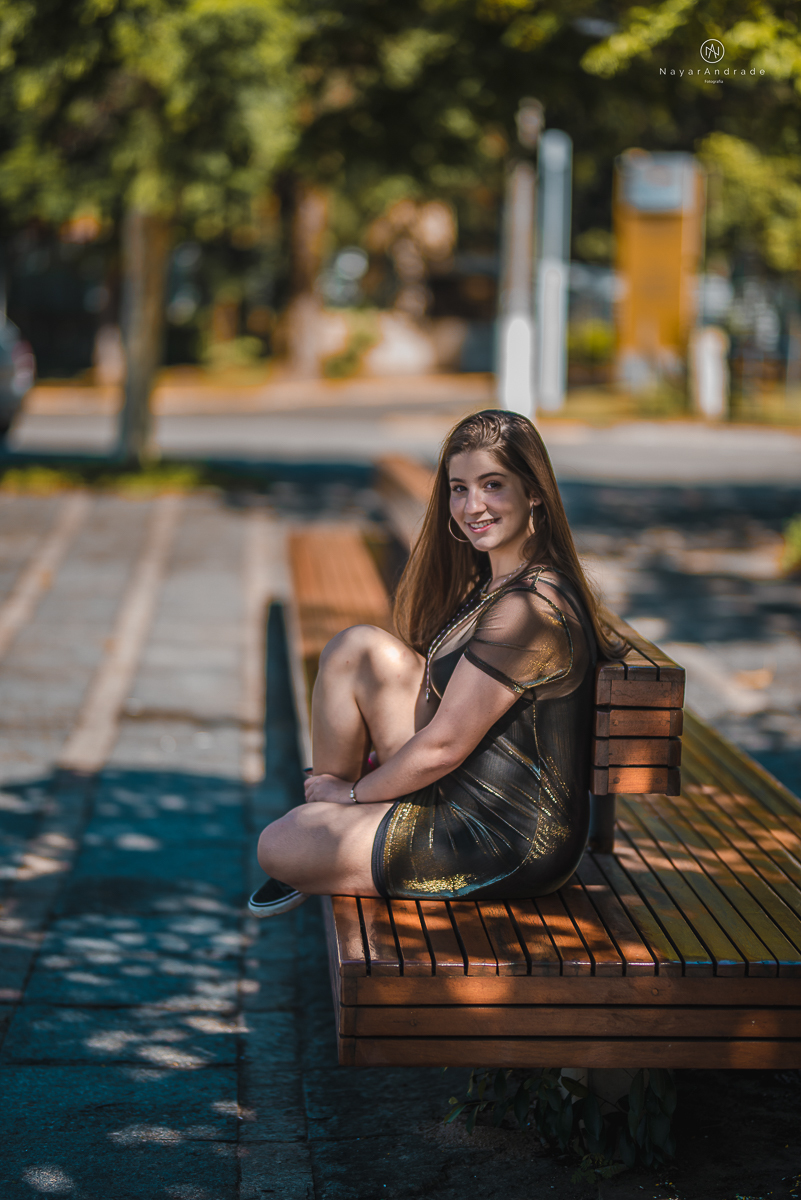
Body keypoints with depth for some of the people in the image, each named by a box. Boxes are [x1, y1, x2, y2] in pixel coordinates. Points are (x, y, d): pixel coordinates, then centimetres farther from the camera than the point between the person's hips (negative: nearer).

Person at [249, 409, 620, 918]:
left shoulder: (528, 609, -25)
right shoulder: (492, 583, 6)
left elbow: (442, 747, -21)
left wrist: (354, 792, -4)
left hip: (512, 845, -9)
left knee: (277, 847, -6)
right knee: (358, 649, -1)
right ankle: (323, 818, 14)